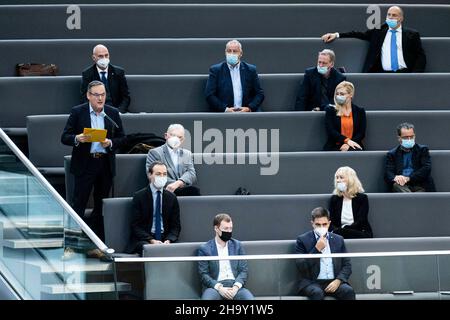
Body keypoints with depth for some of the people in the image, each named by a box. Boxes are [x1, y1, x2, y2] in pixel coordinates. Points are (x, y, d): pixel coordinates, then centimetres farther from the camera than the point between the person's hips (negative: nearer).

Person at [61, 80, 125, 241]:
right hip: (84, 164, -3)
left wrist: (110, 143, -12)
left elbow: (121, 137, 9)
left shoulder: (113, 113, 5)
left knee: (101, 206, 10)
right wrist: (77, 139, -23)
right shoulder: (77, 112, -2)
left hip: (106, 165, 3)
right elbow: (64, 137, -2)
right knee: (78, 205, -5)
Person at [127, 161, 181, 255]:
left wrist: (168, 240, -10)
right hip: (144, 240, -3)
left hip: (165, 240, 3)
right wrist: (151, 240, -17)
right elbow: (135, 226, -3)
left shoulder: (171, 197, 12)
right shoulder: (139, 196, 2)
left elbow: (175, 225, 11)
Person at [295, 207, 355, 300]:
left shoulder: (338, 240, 14)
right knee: (317, 292, -36)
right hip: (312, 282, -3)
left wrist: (338, 281, -8)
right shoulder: (303, 240, 5)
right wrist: (317, 249, -10)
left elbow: (347, 265, 11)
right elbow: (301, 267, -4)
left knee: (348, 291, -28)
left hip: (334, 282, 3)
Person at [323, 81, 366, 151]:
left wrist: (348, 145, -13)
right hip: (334, 147, -1)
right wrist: (347, 140, -18)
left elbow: (361, 133, 5)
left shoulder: (360, 111, 14)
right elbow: (330, 131, -3)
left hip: (352, 146, 1)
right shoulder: (330, 110, 10)